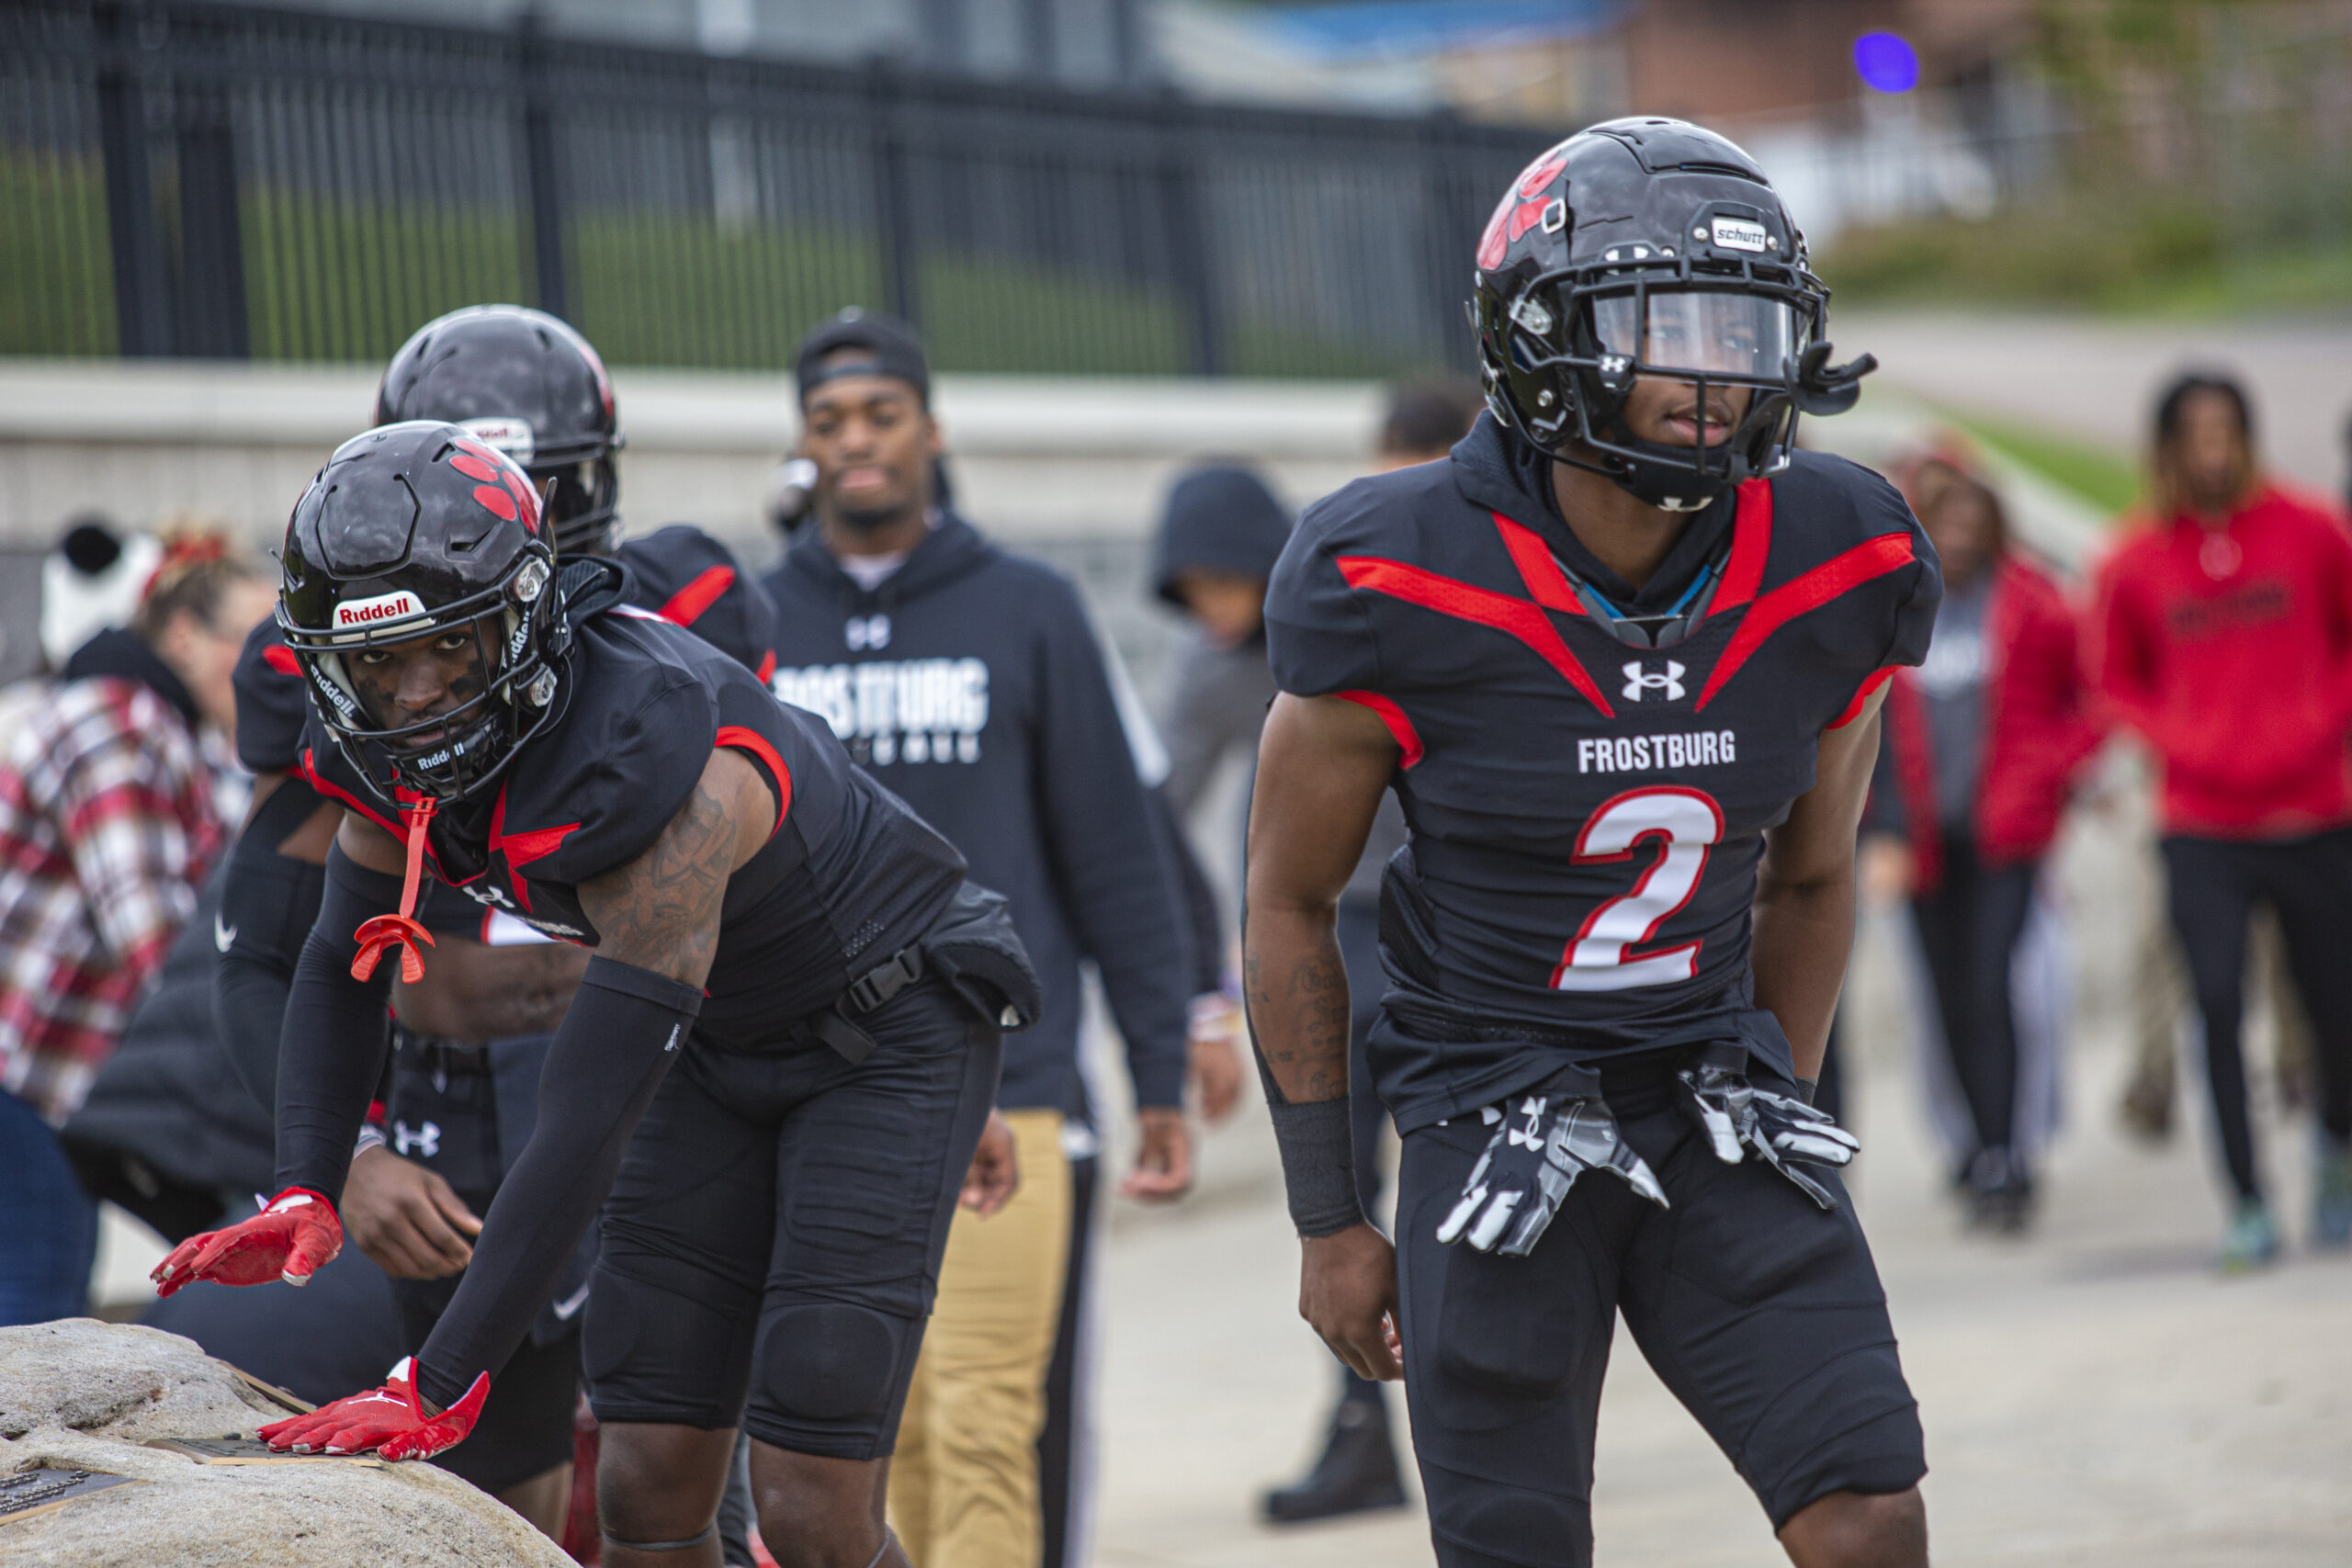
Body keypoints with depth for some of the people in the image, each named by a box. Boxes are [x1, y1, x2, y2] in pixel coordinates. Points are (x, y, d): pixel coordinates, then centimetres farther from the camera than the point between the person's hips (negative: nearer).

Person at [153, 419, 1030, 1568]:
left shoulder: (659, 772, -38)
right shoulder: (391, 749, -14)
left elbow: (587, 1120, -40)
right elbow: (343, 967, 3)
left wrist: (439, 1392, -43)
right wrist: (305, 1199, -14)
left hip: (889, 1031, -7)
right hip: (721, 1042, 7)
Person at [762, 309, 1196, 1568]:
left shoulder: (1028, 613, 5)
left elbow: (1115, 859, 5)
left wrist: (1161, 1081, 2)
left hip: (994, 1097, -2)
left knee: (983, 1435, -10)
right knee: (875, 1439, 3)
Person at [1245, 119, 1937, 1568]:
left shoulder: (1837, 568, -6)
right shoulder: (1397, 590, -16)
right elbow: (1292, 906, -3)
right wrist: (1327, 1220, 1)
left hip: (1712, 1091, 3)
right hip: (1496, 1110, -3)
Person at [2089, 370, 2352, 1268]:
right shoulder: (2136, 562, 0)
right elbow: (2115, 682, 10)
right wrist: (2186, 743, -6)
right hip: (2200, 826, 0)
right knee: (2218, 1002, -11)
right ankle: (2247, 1208, -6)